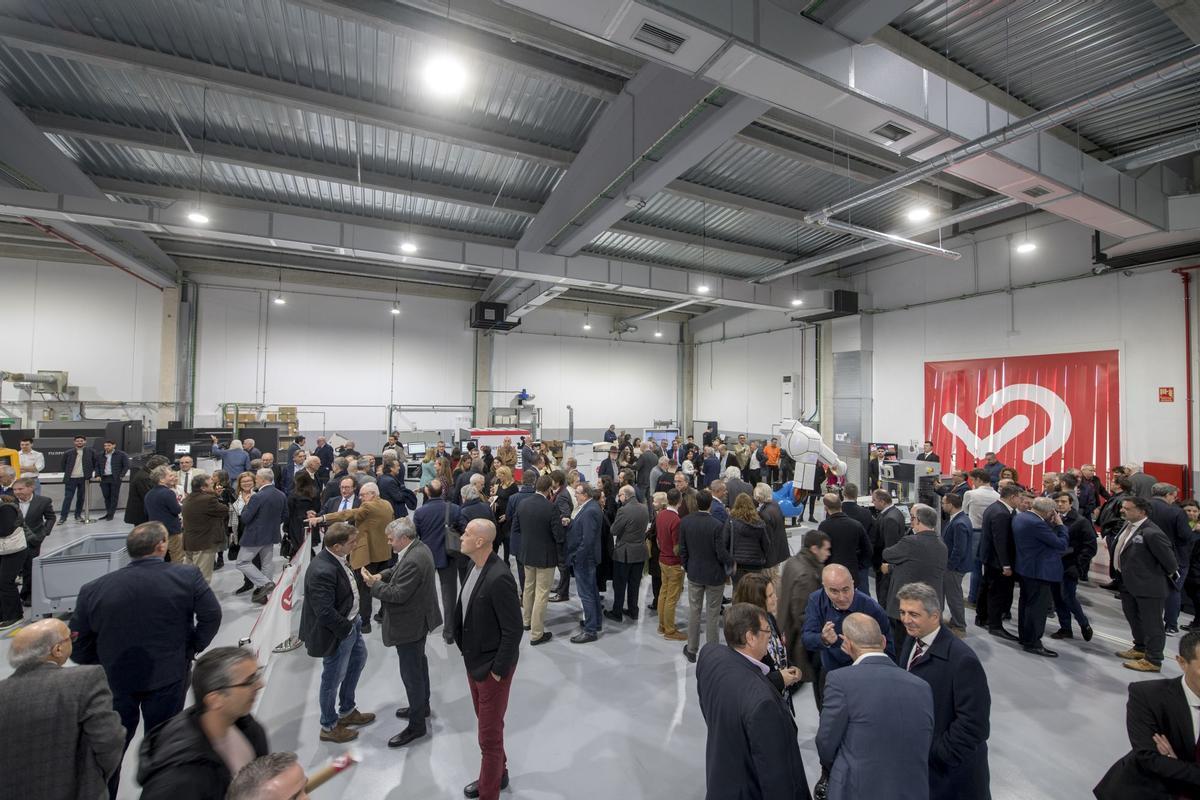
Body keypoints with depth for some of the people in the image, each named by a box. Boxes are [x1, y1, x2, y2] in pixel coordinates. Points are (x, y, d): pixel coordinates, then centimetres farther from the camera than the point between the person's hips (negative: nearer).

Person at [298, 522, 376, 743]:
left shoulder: (336, 557, -6)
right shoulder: (322, 571, -34)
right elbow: (325, 612, -30)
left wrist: (354, 620, 9)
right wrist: (346, 628, -16)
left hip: (350, 623, 9)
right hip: (336, 633, -9)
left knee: (358, 660, 26)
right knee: (333, 679, 13)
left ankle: (347, 711, 47)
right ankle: (329, 726, 38)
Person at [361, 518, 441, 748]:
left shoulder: (412, 561, -32)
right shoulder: (419, 547, -1)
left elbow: (397, 594, -27)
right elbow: (399, 569, 14)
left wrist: (374, 585, -15)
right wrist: (382, 575, -3)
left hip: (410, 625, -10)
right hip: (418, 619, 10)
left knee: (411, 673, 4)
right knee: (419, 663, 25)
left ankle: (417, 725, 20)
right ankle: (422, 706, 45)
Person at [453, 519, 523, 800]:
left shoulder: (498, 578, -31)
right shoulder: (475, 567, -4)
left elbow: (513, 629, -26)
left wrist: (498, 669, -17)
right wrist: (467, 653, 11)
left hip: (492, 667, -8)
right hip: (474, 661, 9)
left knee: (489, 734, 12)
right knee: (486, 723, 27)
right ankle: (498, 773, 50)